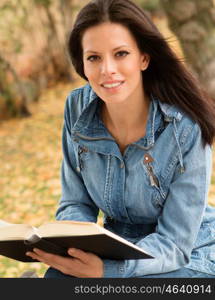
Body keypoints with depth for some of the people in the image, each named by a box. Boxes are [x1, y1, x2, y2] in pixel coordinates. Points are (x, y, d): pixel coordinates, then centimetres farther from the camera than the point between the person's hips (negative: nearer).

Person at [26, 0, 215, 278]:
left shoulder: (187, 129, -22)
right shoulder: (78, 109, -9)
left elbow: (174, 242, -19)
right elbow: (76, 204, 0)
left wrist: (105, 269, -36)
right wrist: (67, 246, -23)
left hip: (190, 258, -3)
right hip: (116, 249, 3)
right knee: (58, 276, -27)